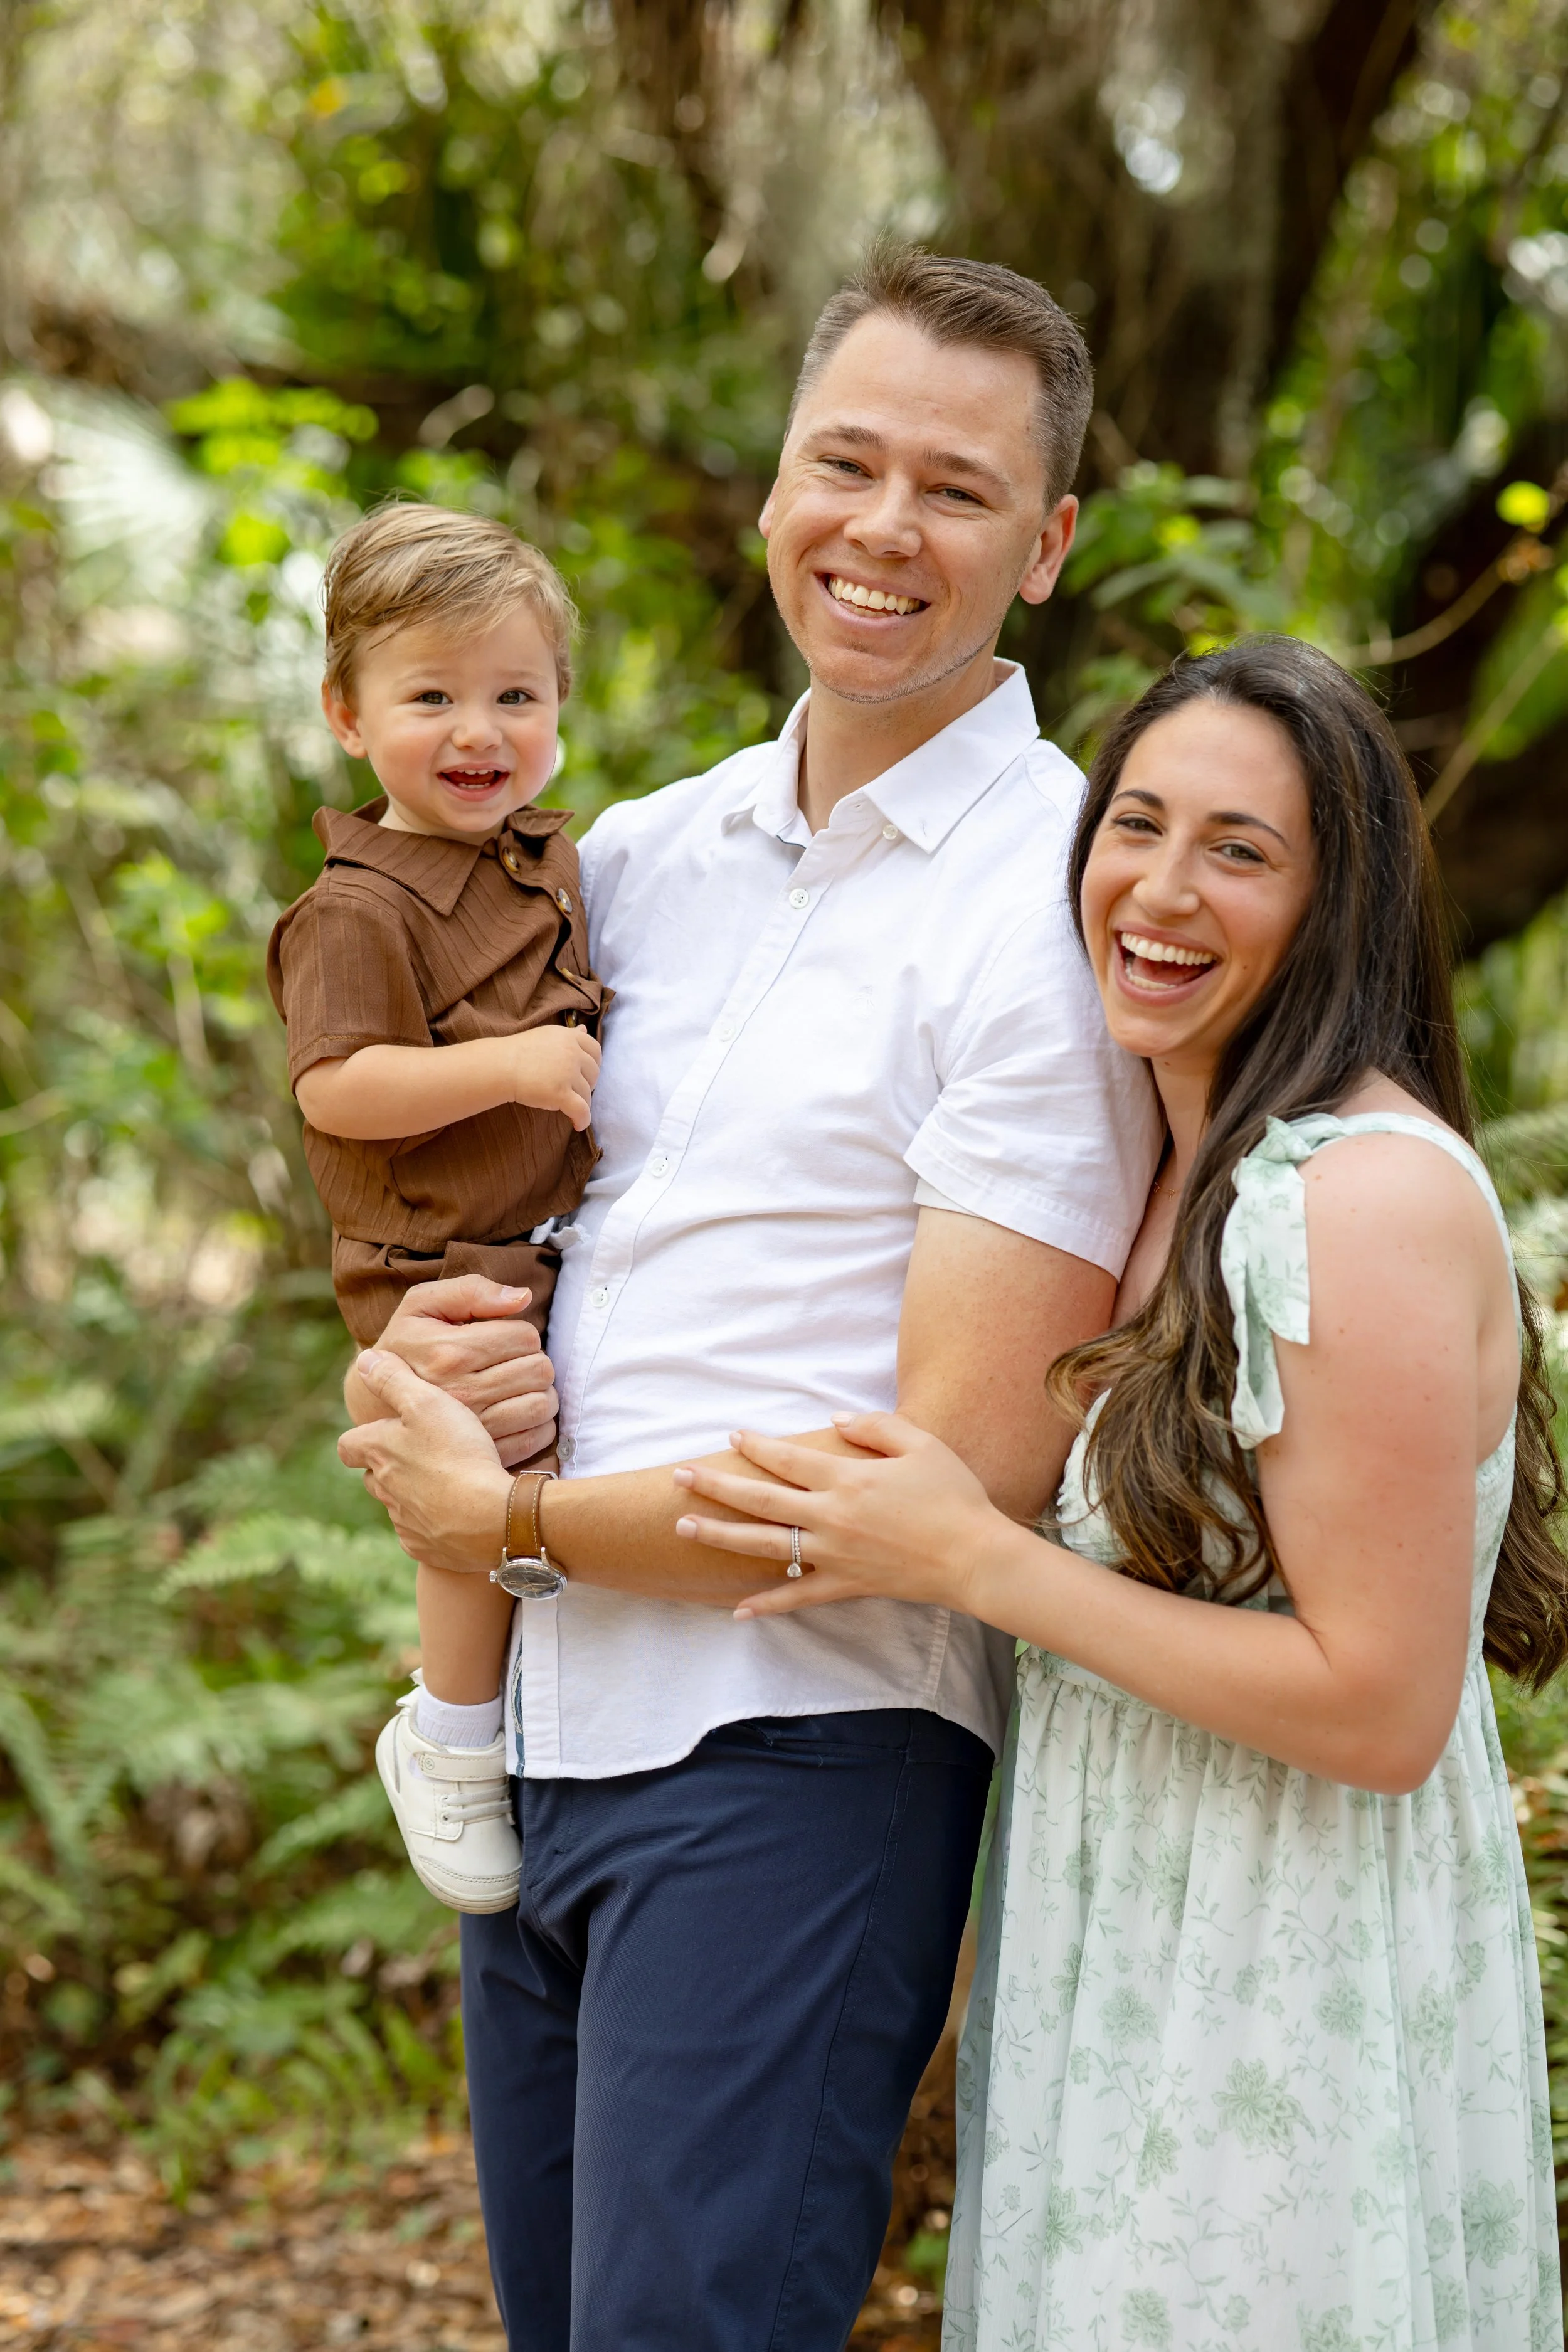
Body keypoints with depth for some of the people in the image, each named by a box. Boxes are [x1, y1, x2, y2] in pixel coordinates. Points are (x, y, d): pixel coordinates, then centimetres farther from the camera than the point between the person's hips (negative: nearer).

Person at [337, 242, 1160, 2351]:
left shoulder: (1059, 910, -11)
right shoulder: (643, 857, 10)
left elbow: (968, 1473, -17)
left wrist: (504, 1522, -8)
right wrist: (419, 1351, -2)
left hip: (796, 1754, -7)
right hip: (536, 1738, 7)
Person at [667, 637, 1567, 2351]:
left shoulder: (1372, 1198, -20)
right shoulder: (1167, 1177, 9)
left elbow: (1380, 1709, -22)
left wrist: (968, 1559, -19)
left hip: (1302, 2006, -8)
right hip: (1115, 1968, 9)